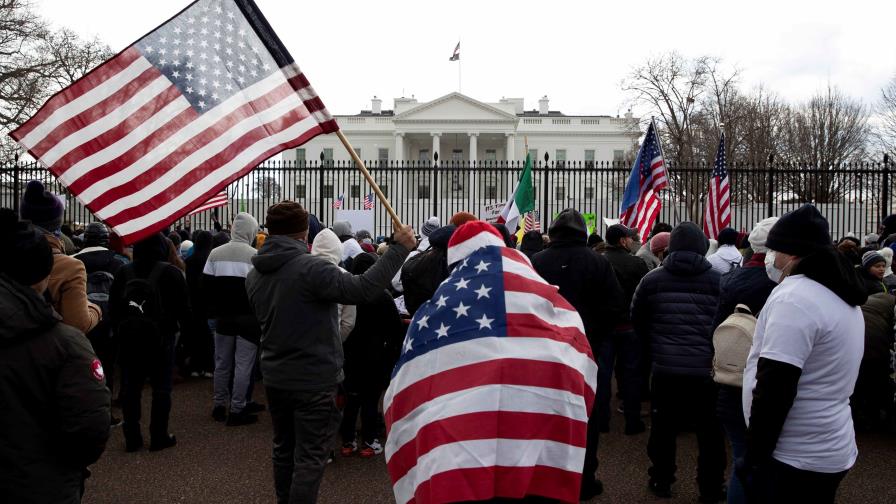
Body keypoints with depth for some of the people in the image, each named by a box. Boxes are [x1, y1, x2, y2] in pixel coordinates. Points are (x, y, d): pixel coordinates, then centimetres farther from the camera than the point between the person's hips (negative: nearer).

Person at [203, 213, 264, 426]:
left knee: (222, 363, 15)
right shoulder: (255, 256, -12)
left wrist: (216, 310, 14)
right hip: (248, 319, -5)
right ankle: (237, 410, 6)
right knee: (243, 365, 2)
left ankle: (219, 406, 25)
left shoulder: (215, 254, 2)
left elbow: (206, 287, 4)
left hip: (223, 317, 5)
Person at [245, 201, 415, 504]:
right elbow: (364, 289, -30)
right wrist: (399, 248, -24)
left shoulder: (254, 275, 2)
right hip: (313, 380, -7)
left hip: (275, 377, 8)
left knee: (283, 449, 21)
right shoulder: (310, 268, -23)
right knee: (310, 458, 2)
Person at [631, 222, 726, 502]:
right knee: (710, 431, 12)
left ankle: (661, 481, 26)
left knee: (663, 428, 14)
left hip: (665, 368, 1)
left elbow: (637, 321, 9)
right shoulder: (718, 280, -4)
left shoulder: (652, 279, 0)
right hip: (707, 370, -1)